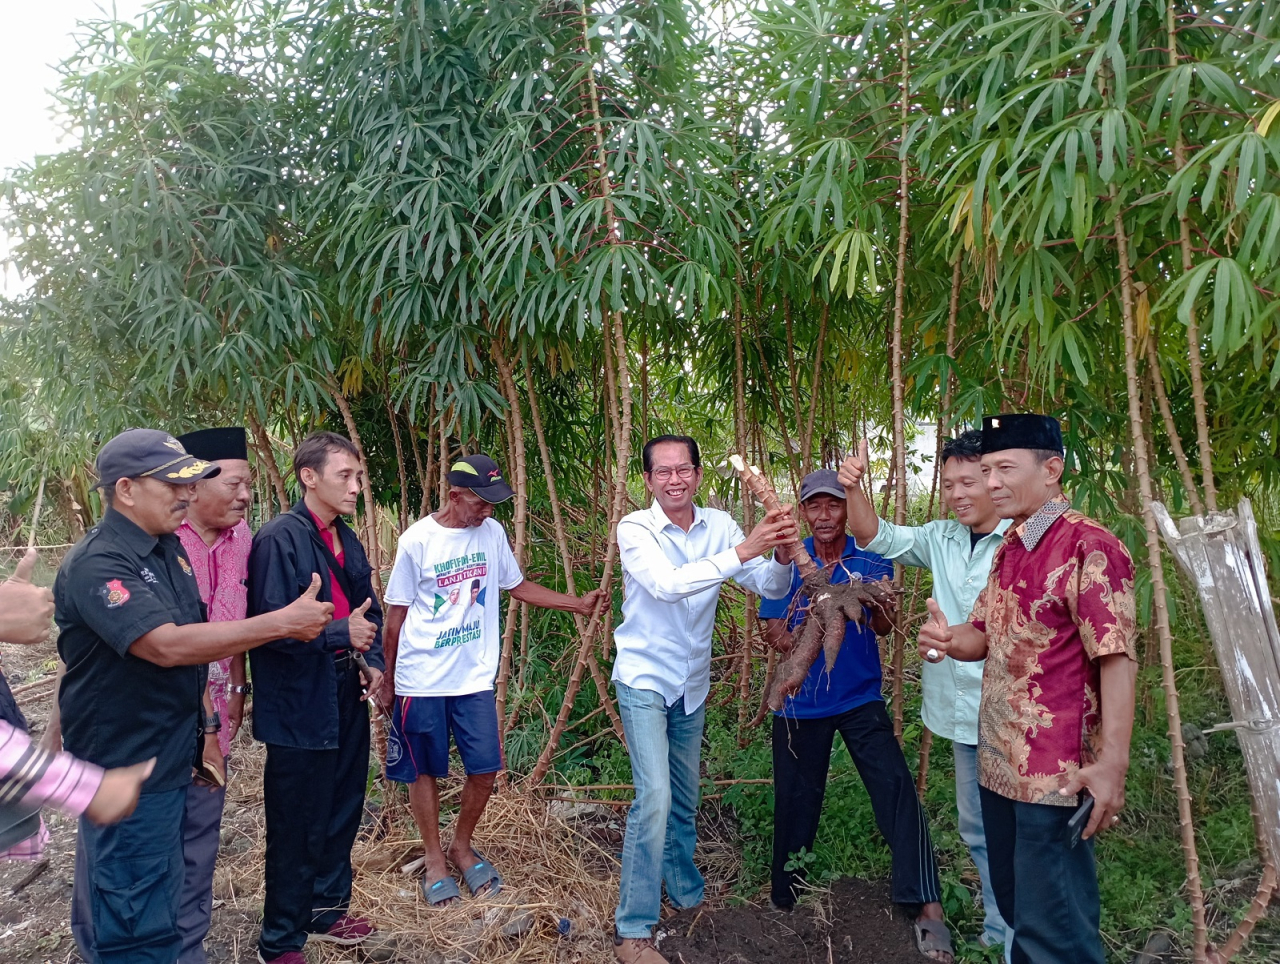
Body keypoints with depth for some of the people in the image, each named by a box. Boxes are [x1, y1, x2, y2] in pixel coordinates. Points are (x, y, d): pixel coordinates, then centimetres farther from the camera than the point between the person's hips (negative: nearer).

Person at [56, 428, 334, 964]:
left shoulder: (169, 549, 7)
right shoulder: (97, 563, -21)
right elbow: (167, 645, -32)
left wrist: (204, 715, 14)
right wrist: (284, 622, -30)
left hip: (172, 757, 9)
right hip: (125, 771, -9)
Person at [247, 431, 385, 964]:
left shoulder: (346, 540, 8)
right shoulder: (279, 538, -17)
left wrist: (374, 662, 3)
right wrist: (341, 632, -24)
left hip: (346, 693, 8)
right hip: (299, 704, -8)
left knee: (343, 810, 21)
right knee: (297, 826, 6)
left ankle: (327, 909, 42)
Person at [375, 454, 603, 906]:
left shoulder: (491, 532, 0)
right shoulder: (417, 540, -12)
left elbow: (518, 585, 13)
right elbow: (396, 614, -4)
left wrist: (578, 604, 7)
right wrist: (387, 680, 3)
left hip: (474, 677, 3)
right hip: (420, 680, -3)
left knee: (485, 768, 4)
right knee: (424, 771, 10)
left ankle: (462, 846, 29)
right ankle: (435, 859, 30)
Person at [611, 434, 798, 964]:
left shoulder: (719, 525, -5)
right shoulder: (634, 528, -16)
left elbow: (771, 588, -9)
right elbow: (667, 585, -33)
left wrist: (781, 554, -31)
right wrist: (742, 551, -40)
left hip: (692, 684, 5)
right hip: (644, 679, -5)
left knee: (685, 796, 19)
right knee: (654, 797, -15)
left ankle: (684, 891, 42)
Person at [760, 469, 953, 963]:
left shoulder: (870, 557, -2)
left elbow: (884, 627, -7)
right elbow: (771, 631, -2)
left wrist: (875, 603, -30)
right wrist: (793, 636, -24)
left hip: (860, 698, 0)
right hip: (800, 701, 1)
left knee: (896, 789, -14)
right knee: (796, 800, 9)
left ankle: (926, 907, -8)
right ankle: (785, 902, 28)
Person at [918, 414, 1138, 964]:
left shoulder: (1087, 548, -16)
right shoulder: (1009, 549, 11)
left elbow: (1116, 659, -20)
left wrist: (1112, 763, -25)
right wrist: (948, 641, -7)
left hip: (1057, 773, -8)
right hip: (999, 763, 9)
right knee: (1014, 901, 21)